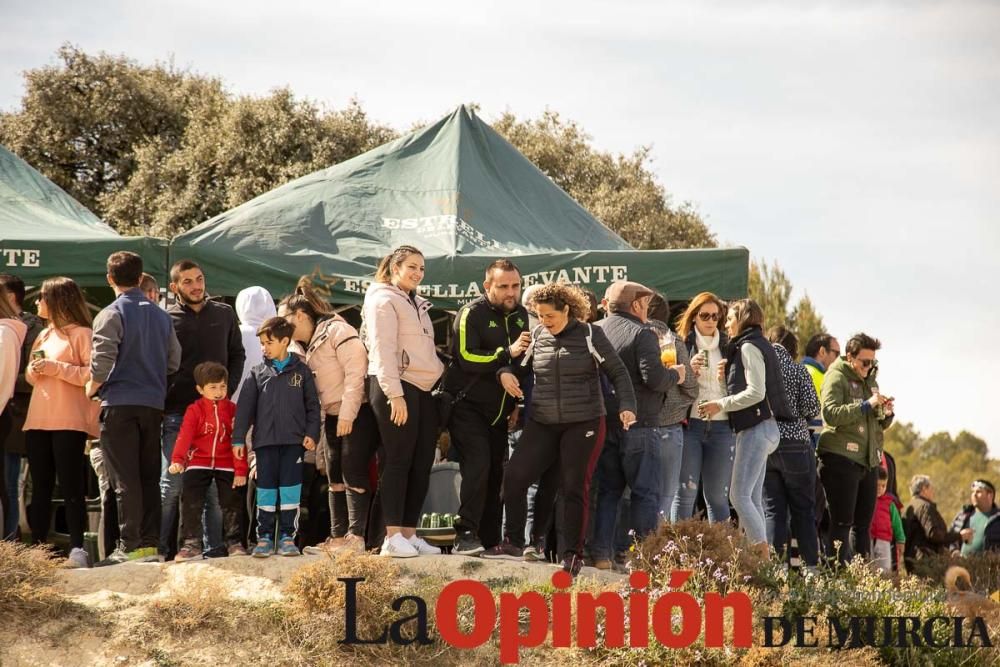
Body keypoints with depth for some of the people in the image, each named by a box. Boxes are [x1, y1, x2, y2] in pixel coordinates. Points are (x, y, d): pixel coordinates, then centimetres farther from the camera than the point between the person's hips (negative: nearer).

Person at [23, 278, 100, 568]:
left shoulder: (81, 334, -3)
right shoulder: (44, 336, 21)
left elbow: (93, 374, -12)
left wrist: (57, 368, -16)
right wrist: (34, 371, 4)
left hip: (69, 422, -8)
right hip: (38, 421, 8)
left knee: (71, 486, -9)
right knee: (40, 487, 6)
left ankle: (77, 549, -10)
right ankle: (38, 546, 6)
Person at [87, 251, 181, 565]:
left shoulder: (111, 315, -8)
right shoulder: (161, 316, 12)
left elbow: (102, 361, -16)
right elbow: (174, 360, 12)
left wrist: (92, 387, 1)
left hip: (119, 404, -6)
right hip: (154, 404, 6)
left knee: (125, 479, -5)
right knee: (149, 477, 10)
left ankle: (130, 546, -8)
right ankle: (150, 543, 9)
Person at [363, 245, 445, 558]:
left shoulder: (417, 303, 23)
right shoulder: (384, 300, -5)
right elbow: (383, 350, -14)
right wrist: (395, 394, -21)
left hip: (424, 390, 9)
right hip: (396, 388, -9)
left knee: (422, 463, 6)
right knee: (397, 461, -9)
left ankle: (409, 534, 10)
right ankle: (393, 537, -8)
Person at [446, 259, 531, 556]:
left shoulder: (521, 315, 12)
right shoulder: (472, 313, -9)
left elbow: (526, 361, 25)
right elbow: (467, 357, -21)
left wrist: (517, 404, 20)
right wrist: (507, 354, -26)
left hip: (500, 410, 7)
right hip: (468, 406, -7)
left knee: (496, 473, 7)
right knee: (478, 466, -20)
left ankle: (489, 540, 13)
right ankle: (466, 535, -19)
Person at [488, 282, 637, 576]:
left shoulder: (590, 335, -3)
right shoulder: (537, 337, 7)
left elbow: (618, 373, 0)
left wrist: (627, 406, -12)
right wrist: (505, 373, -3)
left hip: (583, 424, -4)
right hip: (542, 423, 4)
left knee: (574, 488, -3)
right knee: (515, 475, -7)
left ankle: (573, 554, 7)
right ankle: (513, 543, 6)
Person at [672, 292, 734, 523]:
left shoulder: (728, 346, 13)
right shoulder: (682, 345, 5)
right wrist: (689, 370, -14)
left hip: (722, 425, 2)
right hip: (690, 424, -2)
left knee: (717, 496, 6)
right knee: (686, 492, -5)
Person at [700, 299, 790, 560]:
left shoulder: (749, 347, -8)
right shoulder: (760, 345, 20)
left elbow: (756, 392, -17)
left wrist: (720, 404, -11)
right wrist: (730, 376, 13)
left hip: (756, 428, -10)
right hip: (760, 428, 10)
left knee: (739, 496, -13)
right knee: (753, 499, 7)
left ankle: (762, 551, -18)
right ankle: (761, 554, 4)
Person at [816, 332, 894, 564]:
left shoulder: (870, 380, 20)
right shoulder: (836, 378, -5)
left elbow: (881, 424, 25)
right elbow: (831, 414, -20)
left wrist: (886, 413, 1)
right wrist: (866, 405, -24)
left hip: (868, 460, 8)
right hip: (841, 459, -8)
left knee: (864, 523, 9)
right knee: (842, 522, -8)